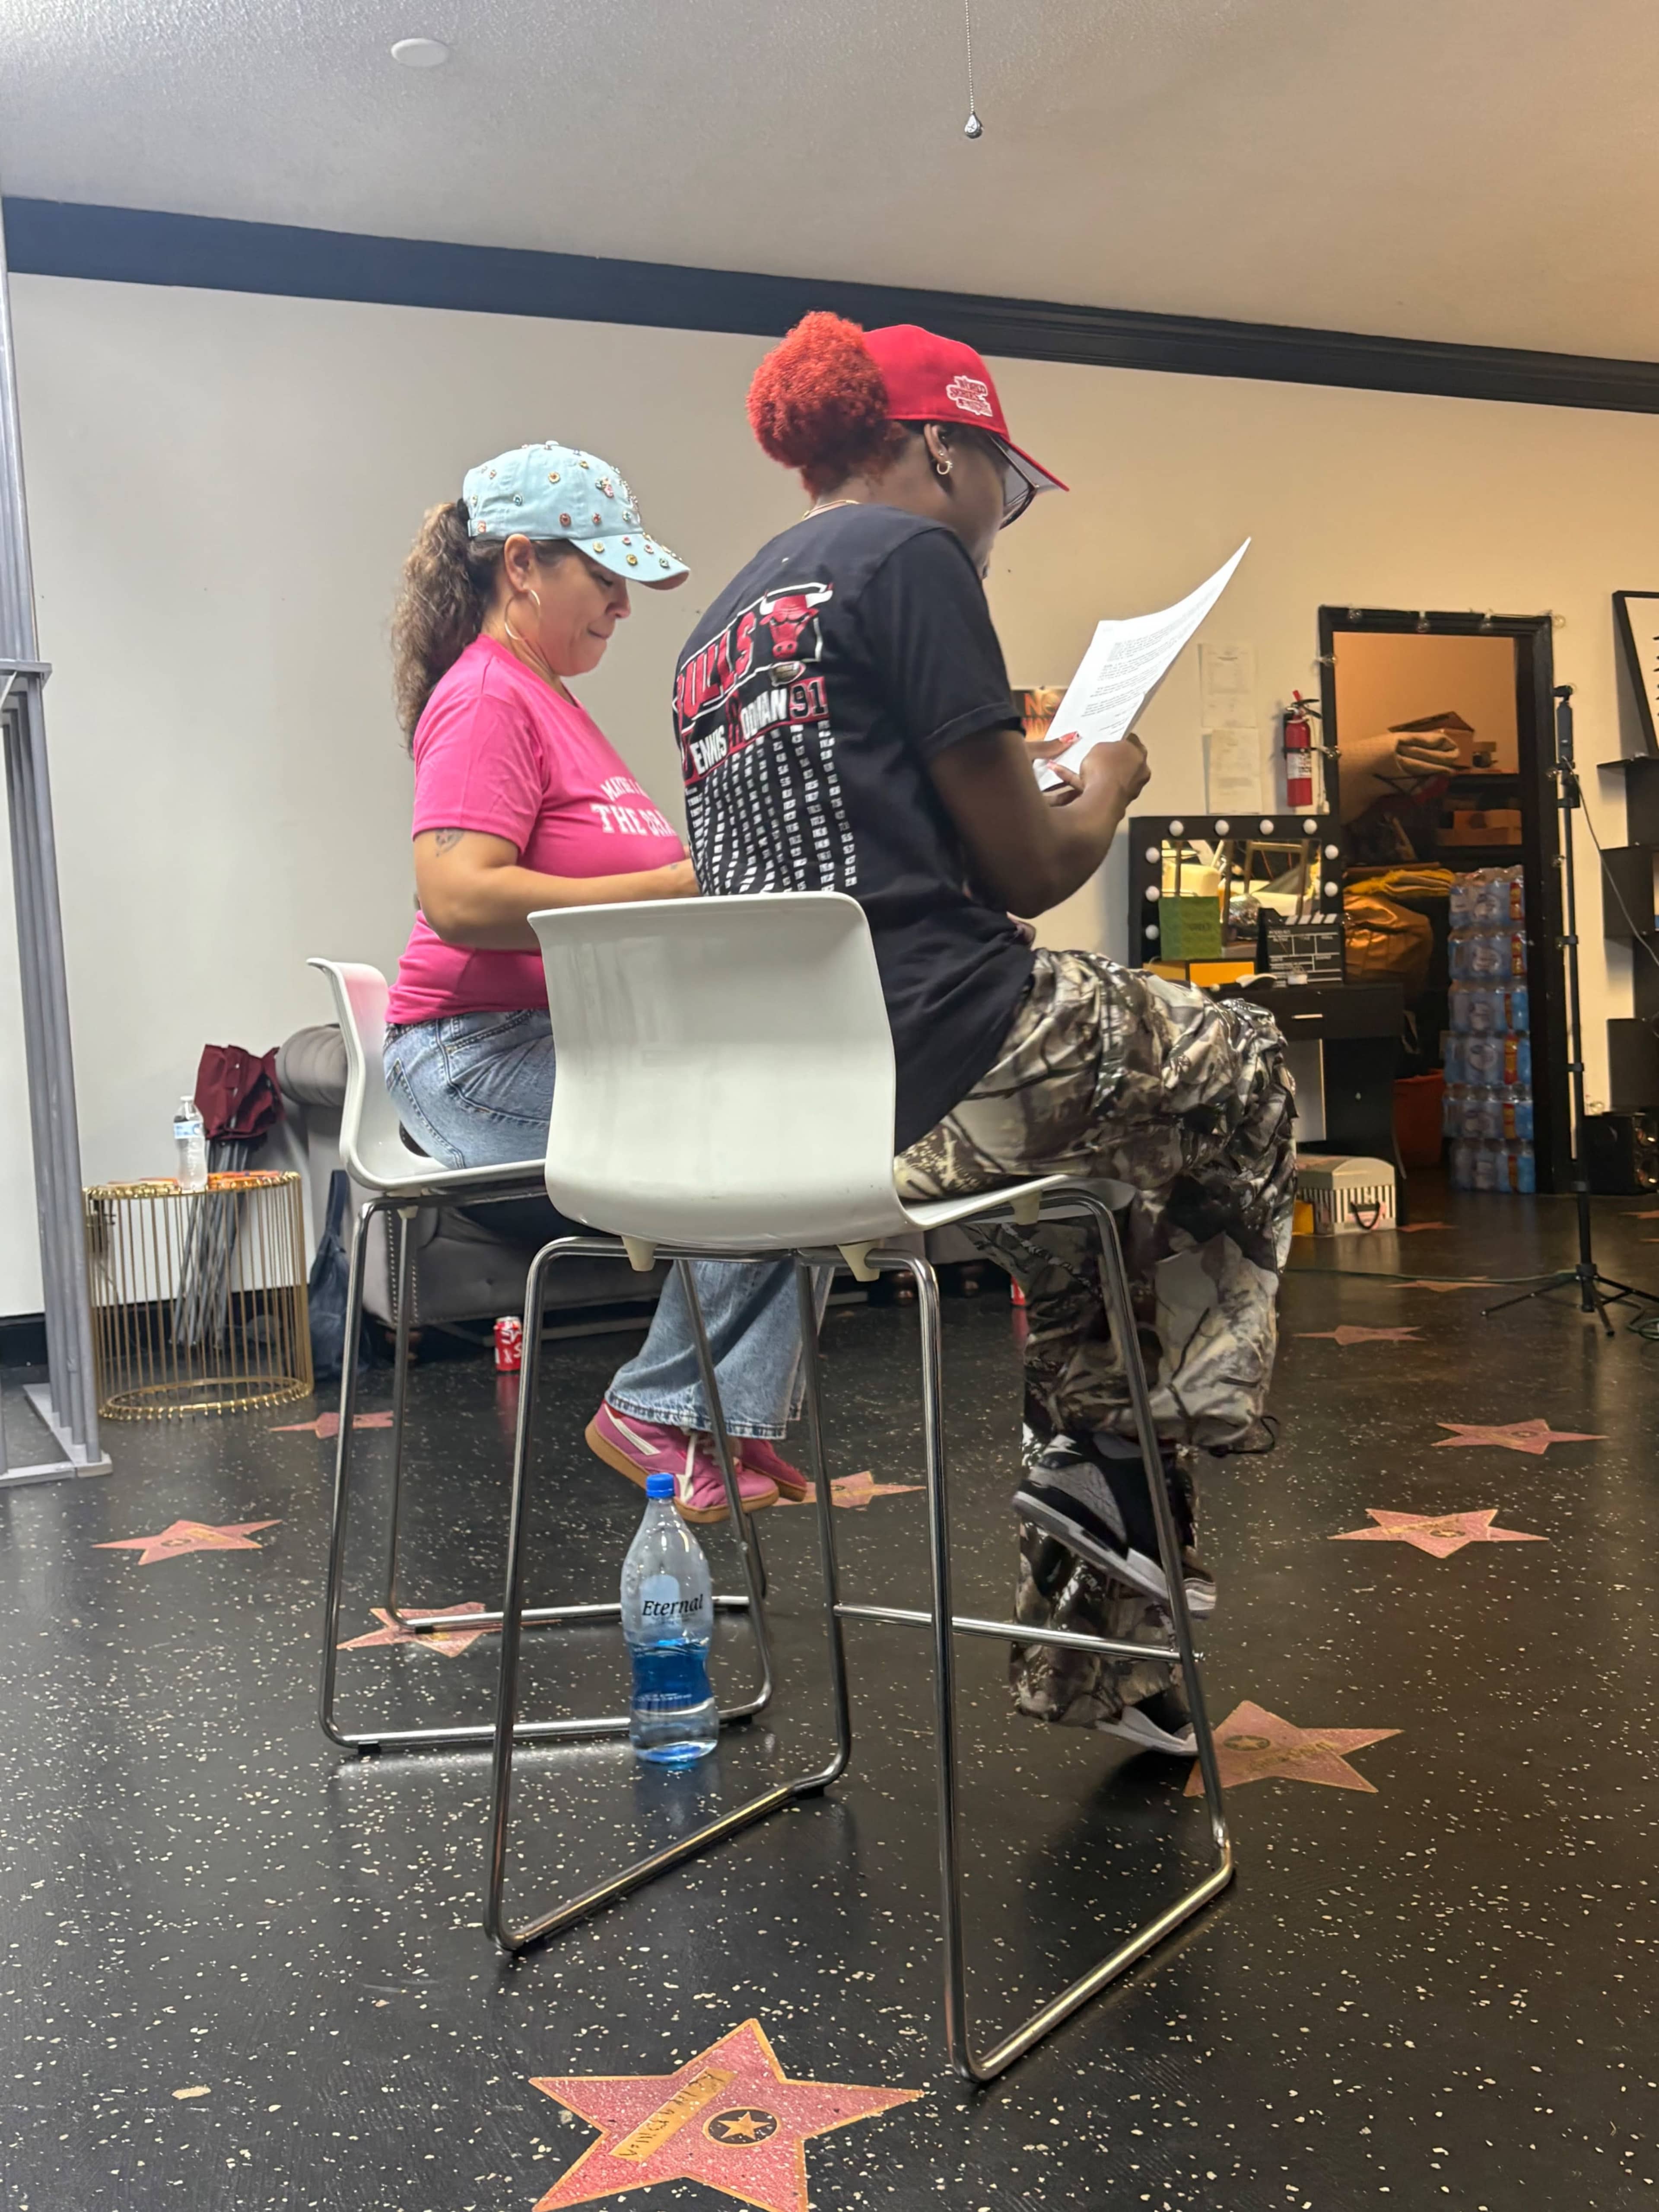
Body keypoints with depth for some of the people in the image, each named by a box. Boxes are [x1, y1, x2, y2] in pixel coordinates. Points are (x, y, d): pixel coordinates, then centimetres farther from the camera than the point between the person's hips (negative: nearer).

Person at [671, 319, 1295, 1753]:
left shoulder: (720, 627, 21)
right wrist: (1106, 786, 16)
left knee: (1098, 1220, 26)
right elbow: (1028, 870, -5)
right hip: (939, 1063, -8)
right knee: (1247, 1075, 17)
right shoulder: (908, 553, -5)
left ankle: (1095, 1659, 30)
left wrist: (1003, 773, 30)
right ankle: (1130, 1460, 13)